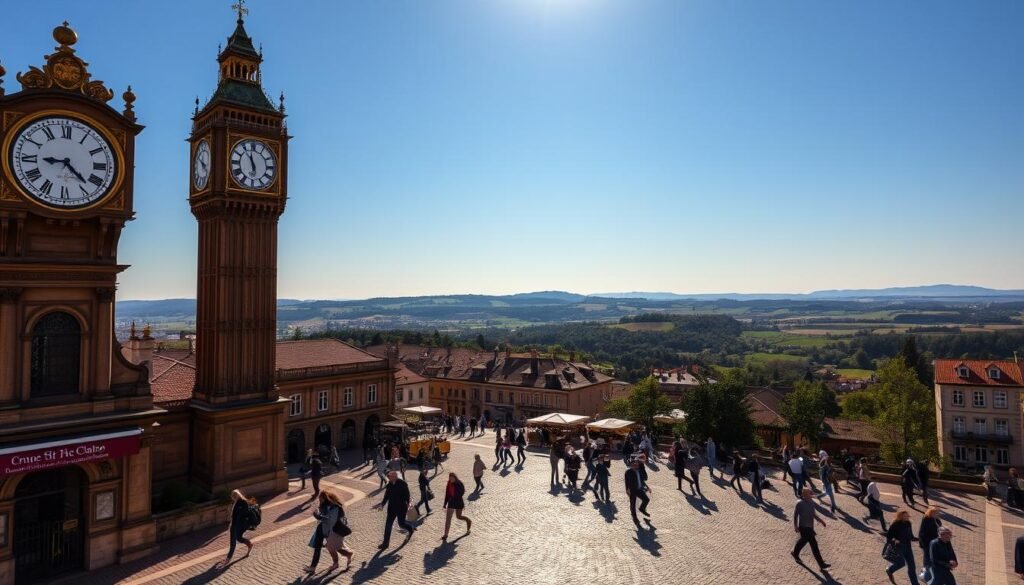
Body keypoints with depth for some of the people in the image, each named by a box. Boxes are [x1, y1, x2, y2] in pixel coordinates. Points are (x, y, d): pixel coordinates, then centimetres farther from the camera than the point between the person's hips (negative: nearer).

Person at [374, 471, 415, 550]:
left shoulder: (403, 484, -18)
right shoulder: (390, 484, -2)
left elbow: (407, 496, -14)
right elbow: (387, 495, 8)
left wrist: (407, 507, -14)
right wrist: (382, 504, -1)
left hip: (401, 508, -5)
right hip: (392, 508, 5)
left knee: (401, 524, 8)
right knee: (388, 524, 4)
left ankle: (411, 529, 40)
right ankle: (385, 543, 14)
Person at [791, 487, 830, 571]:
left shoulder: (811, 503, 2)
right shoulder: (799, 504, -19)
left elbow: (814, 514, 13)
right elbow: (795, 515, -13)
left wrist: (820, 520, -3)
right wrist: (796, 526, -11)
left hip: (810, 527, 8)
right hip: (804, 528, -8)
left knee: (803, 540, 25)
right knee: (814, 544, -6)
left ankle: (795, 553, 47)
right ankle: (821, 564, 1)